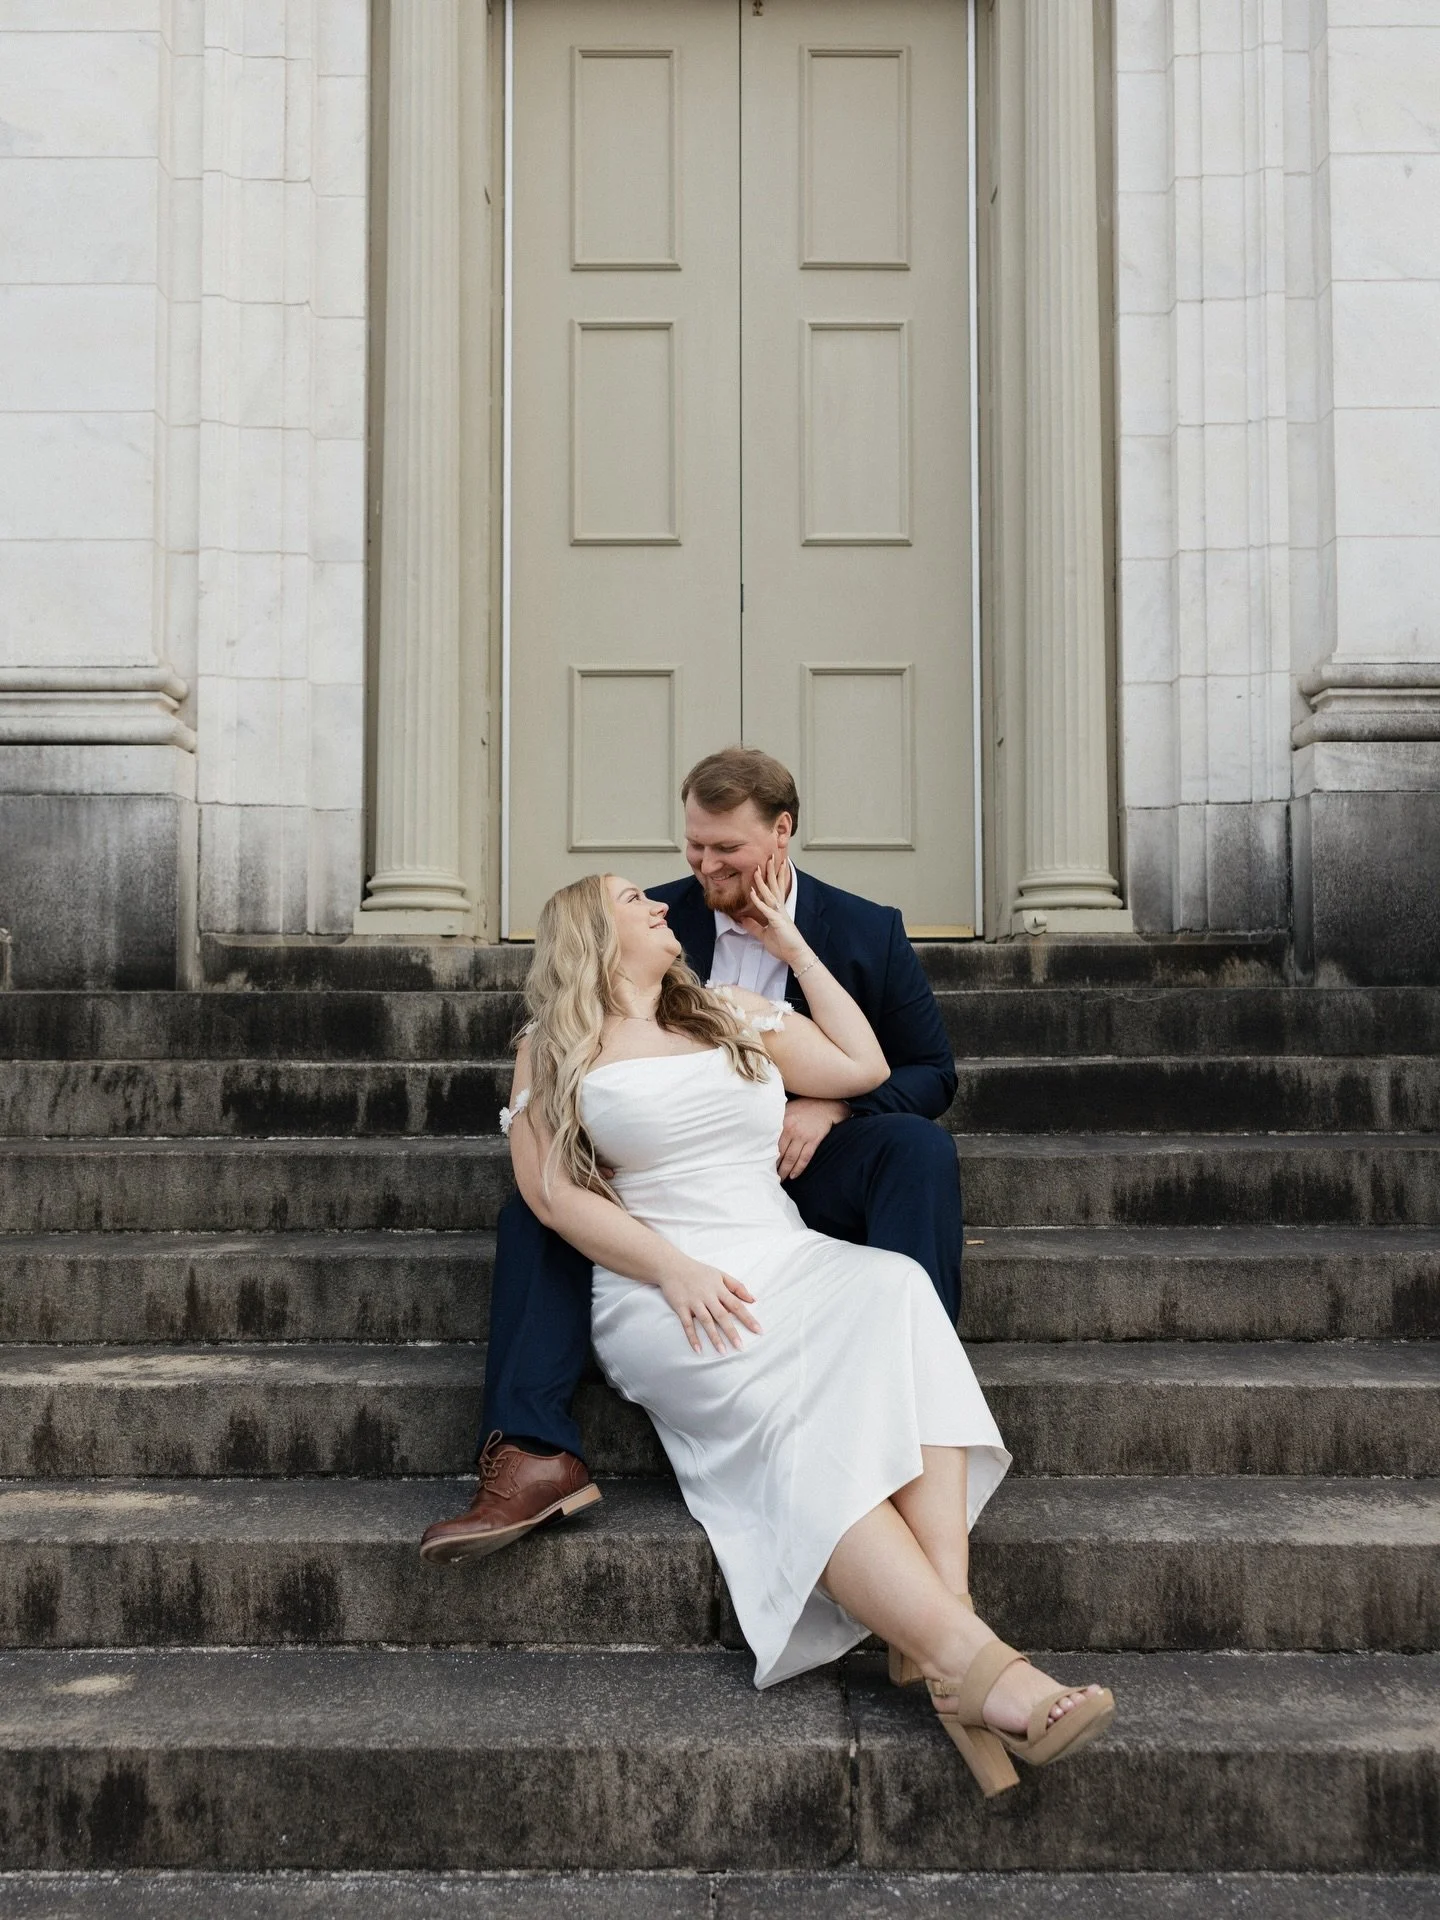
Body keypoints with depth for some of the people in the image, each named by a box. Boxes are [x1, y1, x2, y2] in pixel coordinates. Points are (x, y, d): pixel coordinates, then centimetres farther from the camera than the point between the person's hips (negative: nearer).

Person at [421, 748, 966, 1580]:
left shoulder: (869, 933, 1)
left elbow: (933, 1072, 5)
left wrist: (830, 1110, -15)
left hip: (804, 1168, -1)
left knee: (921, 1147, -32)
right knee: (539, 1189, -24)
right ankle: (534, 1456, -34)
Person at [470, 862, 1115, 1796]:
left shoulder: (736, 1016, 26)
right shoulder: (557, 1050, 13)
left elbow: (865, 1066, 23)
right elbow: (552, 1192, 2)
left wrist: (793, 946, 26)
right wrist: (673, 1268, -12)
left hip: (788, 1261, 4)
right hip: (663, 1294, -3)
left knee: (895, 1288, -33)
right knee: (792, 1412, -35)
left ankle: (945, 1632, -45)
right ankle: (972, 1660, -48)